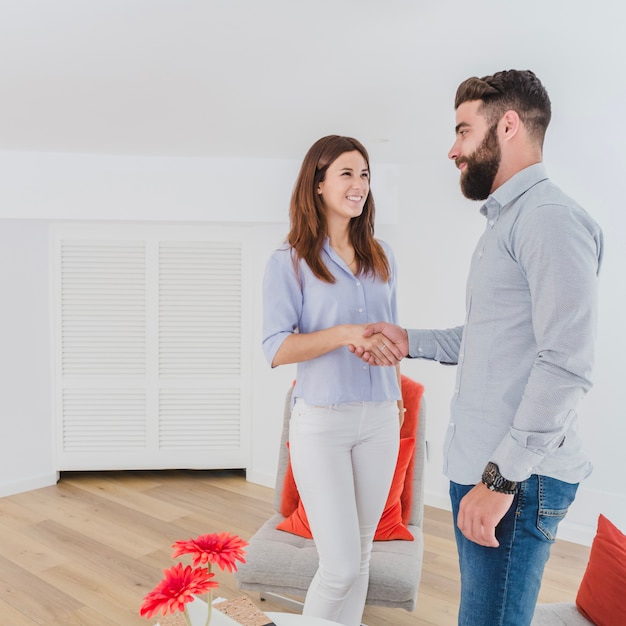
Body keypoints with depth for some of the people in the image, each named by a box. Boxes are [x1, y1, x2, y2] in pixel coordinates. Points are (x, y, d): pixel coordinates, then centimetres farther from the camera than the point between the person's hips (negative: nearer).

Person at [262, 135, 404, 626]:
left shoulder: (381, 256, 9)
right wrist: (343, 334, -24)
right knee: (340, 565, -3)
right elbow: (276, 349, -13)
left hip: (379, 419, 5)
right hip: (322, 420, -4)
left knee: (361, 555, 15)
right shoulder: (290, 262, -6)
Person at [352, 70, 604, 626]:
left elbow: (567, 365, -22)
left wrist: (501, 477, -22)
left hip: (517, 476, -9)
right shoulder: (506, 220, 18)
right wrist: (411, 341, 13)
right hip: (478, 463, 9)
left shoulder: (551, 218, -14)